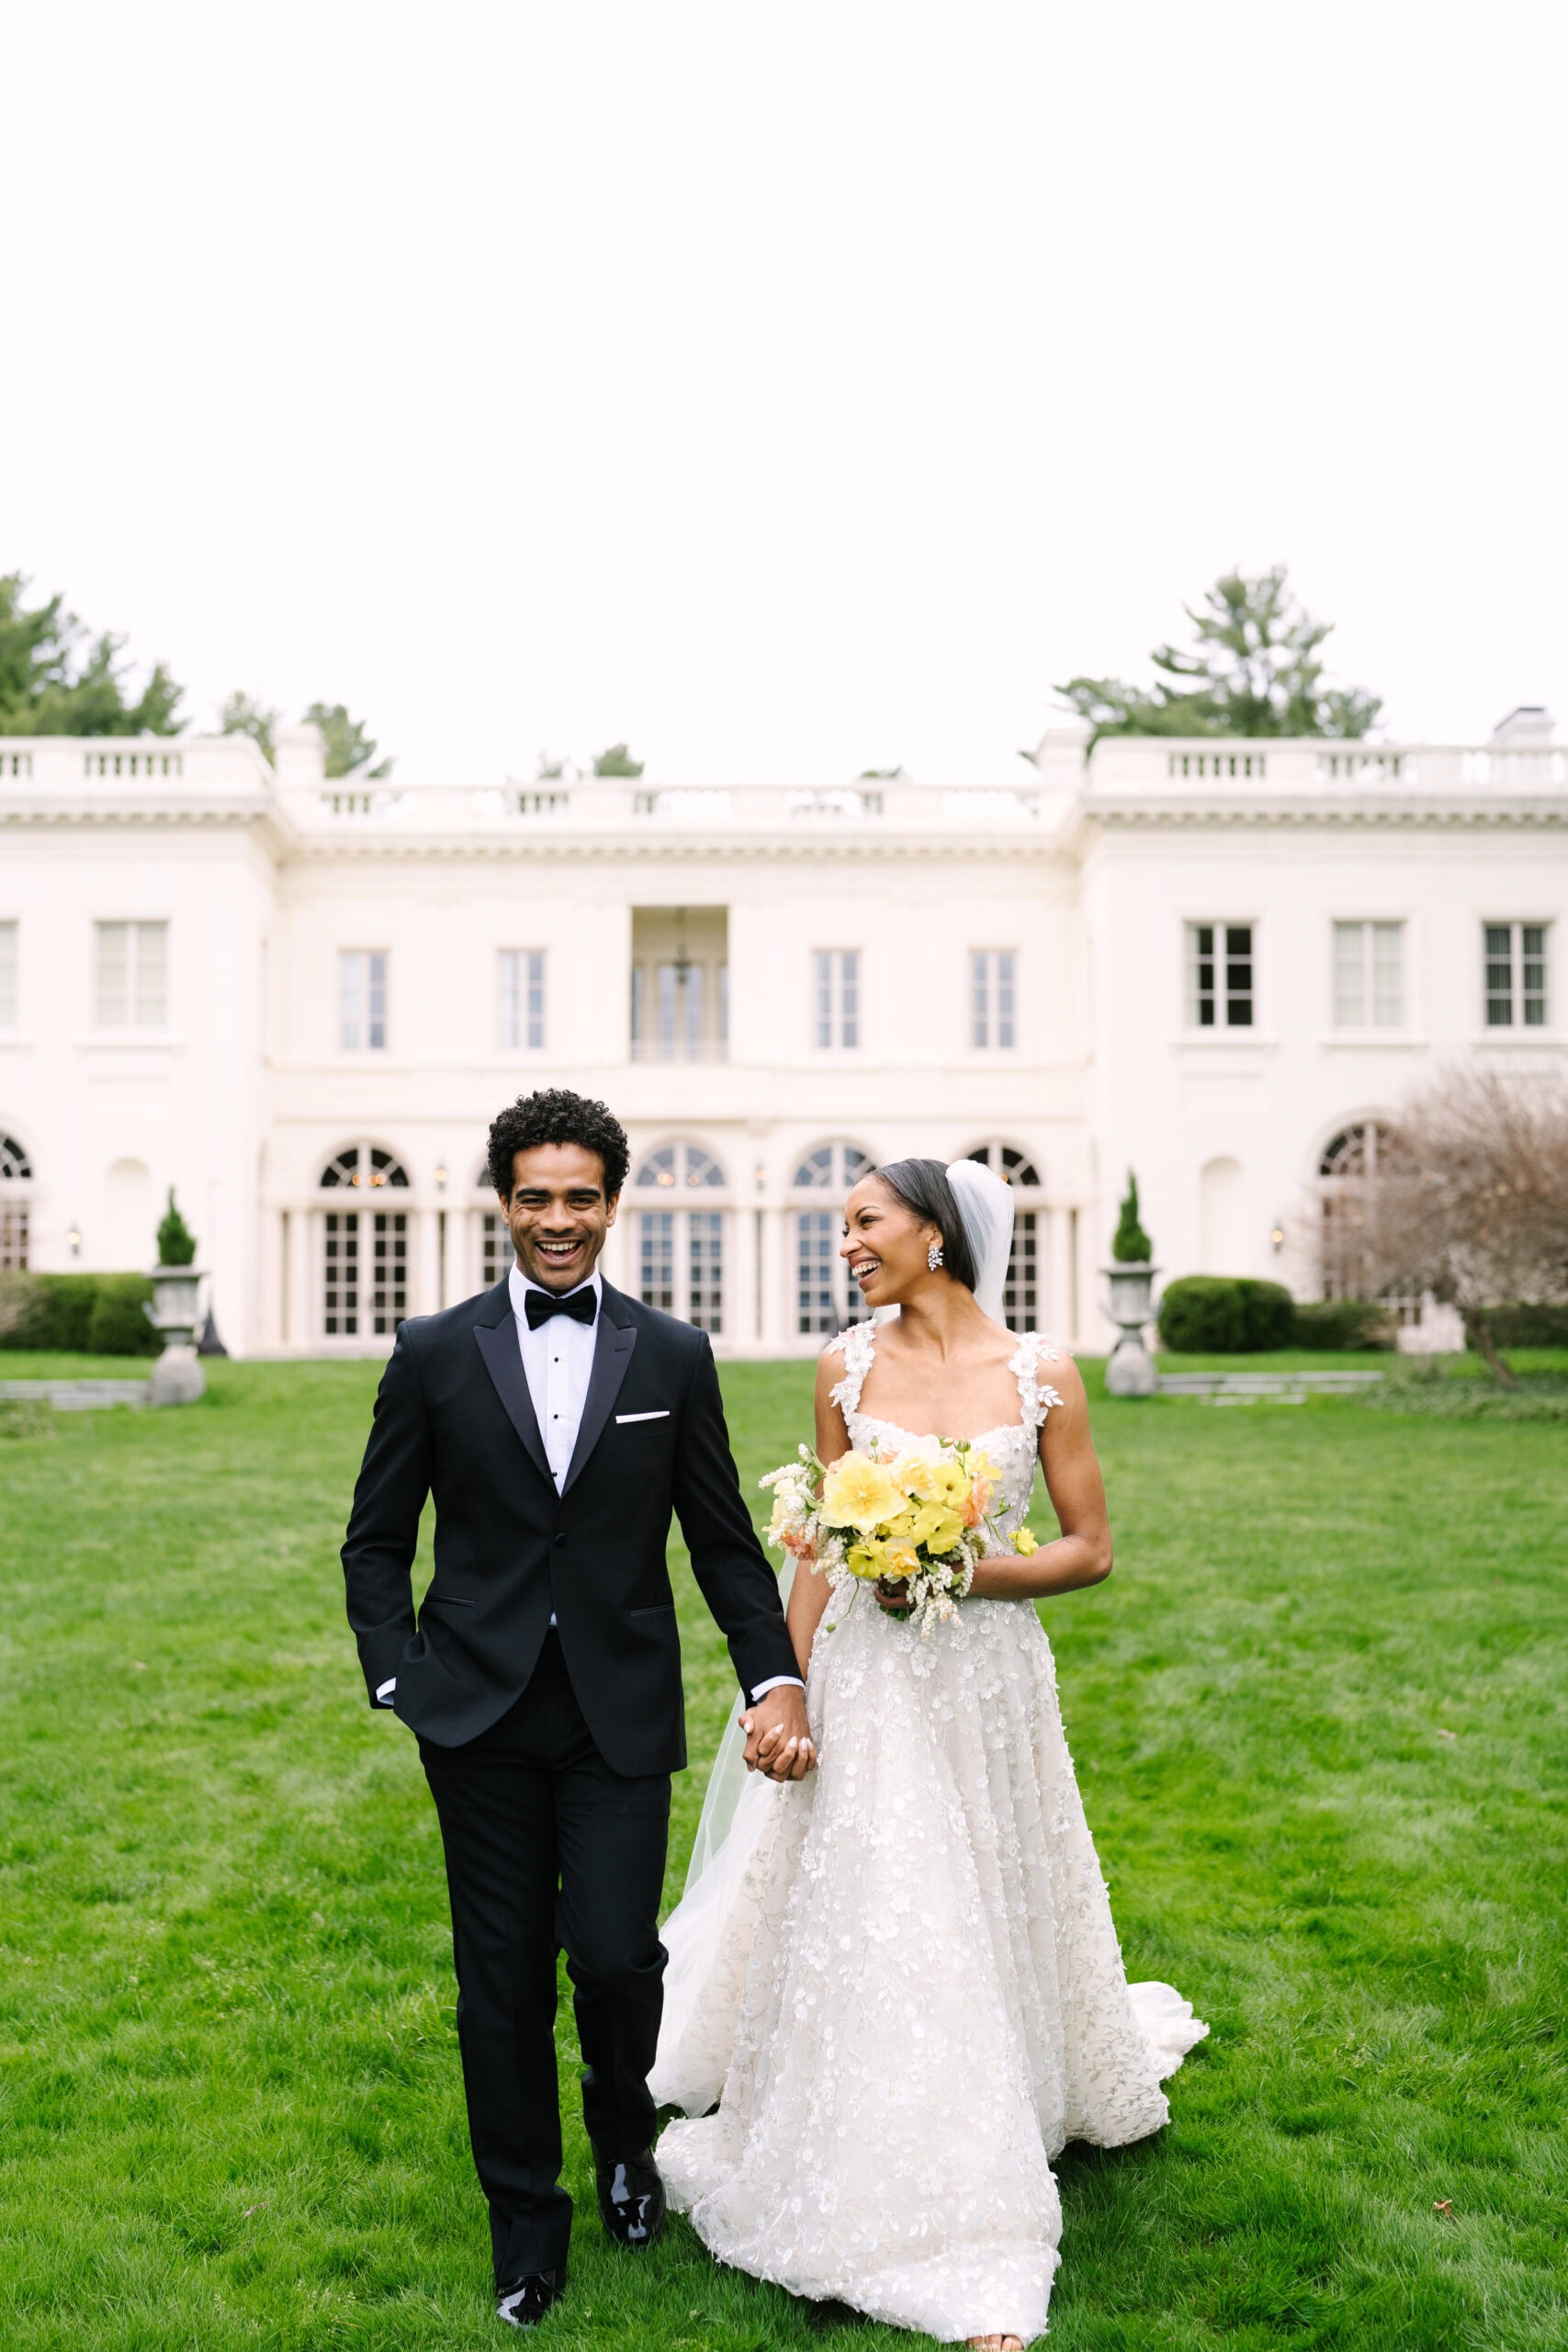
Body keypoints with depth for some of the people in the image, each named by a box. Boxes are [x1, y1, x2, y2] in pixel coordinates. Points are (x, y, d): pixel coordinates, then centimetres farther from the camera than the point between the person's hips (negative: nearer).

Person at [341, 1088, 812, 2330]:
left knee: (615, 1957, -5)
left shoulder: (674, 1357, 3)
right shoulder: (434, 1353, 2)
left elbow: (725, 1541, 6)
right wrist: (398, 1677, -3)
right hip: (481, 1716, 0)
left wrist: (776, 1678, -3)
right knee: (502, 1984, 7)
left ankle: (625, 2125, 30)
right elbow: (376, 1541, 8)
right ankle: (526, 2223, 29)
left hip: (622, 1715, 0)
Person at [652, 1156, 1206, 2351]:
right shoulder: (848, 1367, -2)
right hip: (868, 1681, 1)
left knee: (990, 1918, 14)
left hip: (989, 1680, 0)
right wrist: (789, 1688, -1)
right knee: (861, 1926, 2)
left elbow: (1091, 1548, -2)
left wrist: (966, 1572, -16)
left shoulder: (1041, 1373, -7)